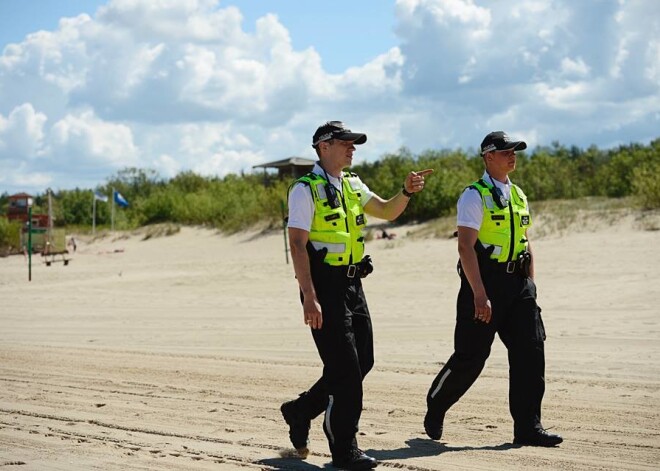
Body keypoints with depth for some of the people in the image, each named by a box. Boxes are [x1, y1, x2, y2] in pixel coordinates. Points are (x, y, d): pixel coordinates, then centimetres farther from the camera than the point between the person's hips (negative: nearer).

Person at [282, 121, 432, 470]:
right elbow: (297, 245, -16)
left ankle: (301, 410, 28)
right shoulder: (306, 189, -10)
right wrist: (309, 298, -23)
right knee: (345, 367, -6)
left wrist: (407, 191, -7)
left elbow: (387, 212, 15)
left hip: (352, 284, 8)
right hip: (324, 286, -8)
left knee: (362, 362, 11)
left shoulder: (352, 185, 14)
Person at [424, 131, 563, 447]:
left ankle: (528, 427, 1)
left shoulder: (518, 195, 15)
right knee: (470, 356, -1)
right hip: (484, 281, -6)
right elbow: (465, 247, -15)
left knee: (530, 350, -3)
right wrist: (480, 294, -20)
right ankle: (435, 407, 23)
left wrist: (530, 286, 13)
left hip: (517, 284, 7)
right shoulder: (474, 196, -8)